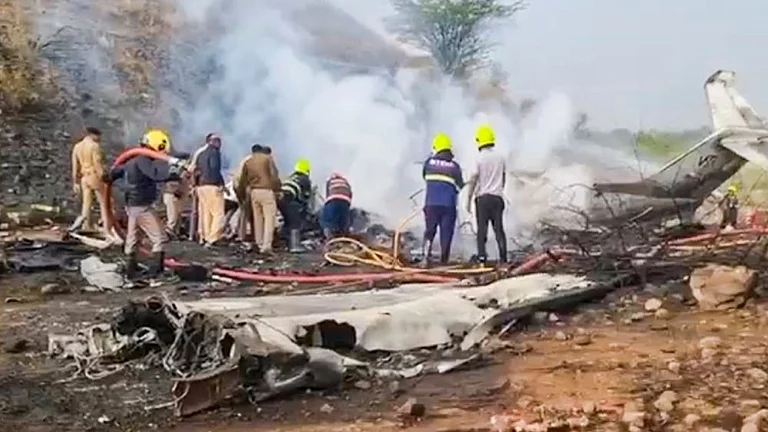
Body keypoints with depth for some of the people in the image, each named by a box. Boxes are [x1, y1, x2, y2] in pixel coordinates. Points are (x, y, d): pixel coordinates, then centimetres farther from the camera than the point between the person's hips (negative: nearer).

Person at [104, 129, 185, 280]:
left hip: (132, 205, 10)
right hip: (142, 207, -10)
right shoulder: (142, 160, -20)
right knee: (159, 238, -5)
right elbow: (156, 173, -39)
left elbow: (118, 170, 24)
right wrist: (171, 163, -42)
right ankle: (156, 271, -6)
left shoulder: (135, 160, 9)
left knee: (132, 238, 17)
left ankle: (130, 271, 26)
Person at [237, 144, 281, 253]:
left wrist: (241, 194, 30)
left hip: (253, 192, 5)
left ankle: (259, 243, 21)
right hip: (267, 191, -5)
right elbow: (274, 175, -6)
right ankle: (266, 246, -16)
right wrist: (277, 189, 1)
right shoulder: (268, 158, 4)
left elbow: (242, 181, 19)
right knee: (269, 218, -6)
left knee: (257, 218, 15)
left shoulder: (248, 162, 15)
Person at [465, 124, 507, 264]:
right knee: (499, 227, 5)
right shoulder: (500, 157, 5)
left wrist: (469, 199, -4)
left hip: (482, 197, -3)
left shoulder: (479, 158, -8)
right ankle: (503, 256, -1)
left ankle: (482, 255, -5)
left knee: (482, 228, 1)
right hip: (497, 197, 3)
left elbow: (473, 180, -9)